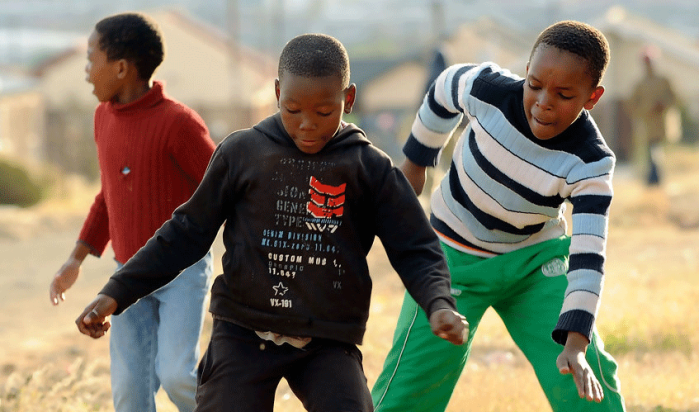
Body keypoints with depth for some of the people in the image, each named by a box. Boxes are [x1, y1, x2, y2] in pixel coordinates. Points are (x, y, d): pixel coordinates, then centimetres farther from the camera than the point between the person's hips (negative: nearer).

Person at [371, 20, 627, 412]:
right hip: (457, 258, 0)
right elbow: (446, 89, -1)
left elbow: (588, 256, -34)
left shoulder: (590, 163, -27)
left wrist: (575, 344, -47)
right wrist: (415, 161, 12)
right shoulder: (489, 89, -26)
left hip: (536, 260, 0)